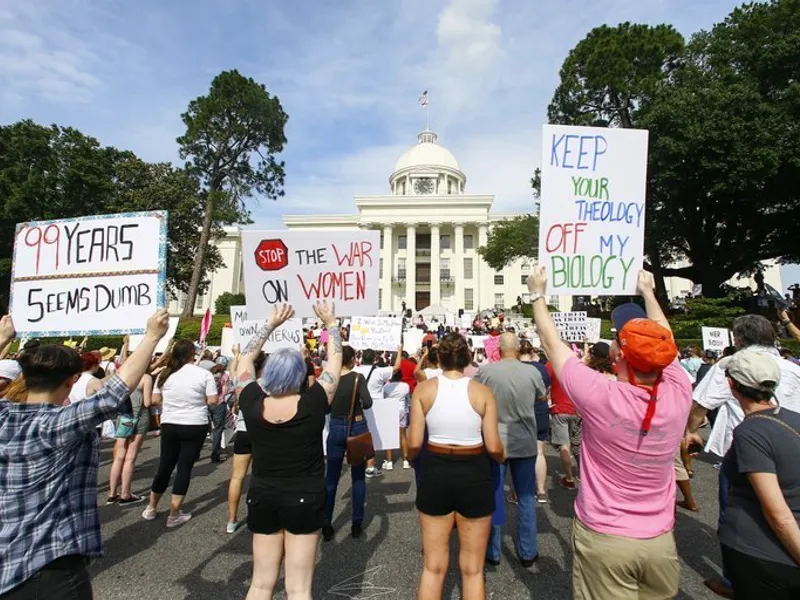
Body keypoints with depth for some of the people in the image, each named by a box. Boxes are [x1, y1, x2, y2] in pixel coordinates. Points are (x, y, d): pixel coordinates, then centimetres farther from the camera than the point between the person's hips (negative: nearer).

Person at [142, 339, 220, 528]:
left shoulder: (165, 374, 0)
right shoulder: (204, 374, -11)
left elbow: (155, 400, 7)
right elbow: (213, 401, -11)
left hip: (169, 425, 4)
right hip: (195, 426, -3)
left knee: (165, 466, 18)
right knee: (184, 467, 6)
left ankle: (151, 508, 34)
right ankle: (174, 515, 13)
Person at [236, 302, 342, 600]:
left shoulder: (252, 404, -13)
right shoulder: (312, 405, -19)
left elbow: (245, 359, 3)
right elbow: (335, 361, -7)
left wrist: (271, 324, 8)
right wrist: (330, 323, 5)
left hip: (262, 498, 3)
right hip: (304, 499, -3)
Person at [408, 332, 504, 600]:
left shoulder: (424, 389, -7)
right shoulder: (482, 391, -8)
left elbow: (414, 443, -8)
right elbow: (493, 447, -8)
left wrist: (410, 457, 15)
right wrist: (503, 458, 15)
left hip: (435, 473, 1)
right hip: (474, 475, 0)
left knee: (433, 566, 17)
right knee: (472, 568, 18)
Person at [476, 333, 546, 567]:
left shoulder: (486, 370, -13)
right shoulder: (532, 371, -9)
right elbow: (543, 396, 10)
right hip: (525, 444, 1)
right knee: (526, 498, 16)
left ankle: (492, 552, 24)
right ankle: (527, 552, 27)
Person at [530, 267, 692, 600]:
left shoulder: (599, 396, -26)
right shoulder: (678, 394, -15)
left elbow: (552, 342, -12)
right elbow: (663, 343, 5)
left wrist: (537, 294, 2)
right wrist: (648, 292, 20)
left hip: (603, 538, -4)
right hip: (659, 540, 4)